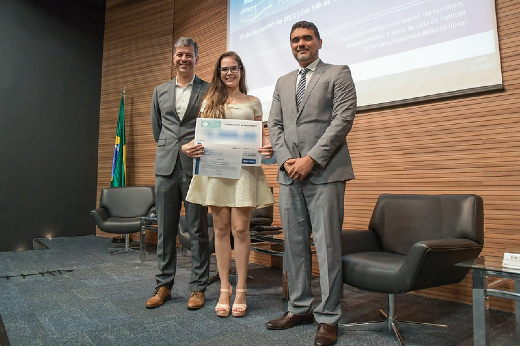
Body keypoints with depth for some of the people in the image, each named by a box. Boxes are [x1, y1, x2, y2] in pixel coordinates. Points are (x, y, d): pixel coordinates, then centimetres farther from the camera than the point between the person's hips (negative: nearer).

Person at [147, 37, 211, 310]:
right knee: (165, 229, 8)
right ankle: (164, 285, 20)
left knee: (198, 229, 2)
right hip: (166, 166, 4)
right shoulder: (160, 91, 15)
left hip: (196, 166, -3)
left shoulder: (208, 90, 3)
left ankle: (198, 287, 13)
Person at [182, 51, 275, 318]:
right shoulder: (210, 101, 15)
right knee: (221, 228, 4)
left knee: (240, 228, -4)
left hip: (244, 168, -1)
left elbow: (260, 136, 13)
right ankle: (224, 289, 14)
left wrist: (268, 147, -10)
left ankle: (240, 290, 9)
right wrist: (187, 147, -11)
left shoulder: (253, 103, 15)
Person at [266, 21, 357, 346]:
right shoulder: (283, 83, 22)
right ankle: (299, 308, 21)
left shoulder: (338, 74, 7)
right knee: (294, 243, 8)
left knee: (327, 244, -4)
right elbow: (275, 125, 14)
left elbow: (343, 119, -6)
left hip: (325, 172, -5)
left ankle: (328, 317, 8)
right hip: (289, 173, 5)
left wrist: (312, 159, -13)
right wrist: (286, 160, -3)